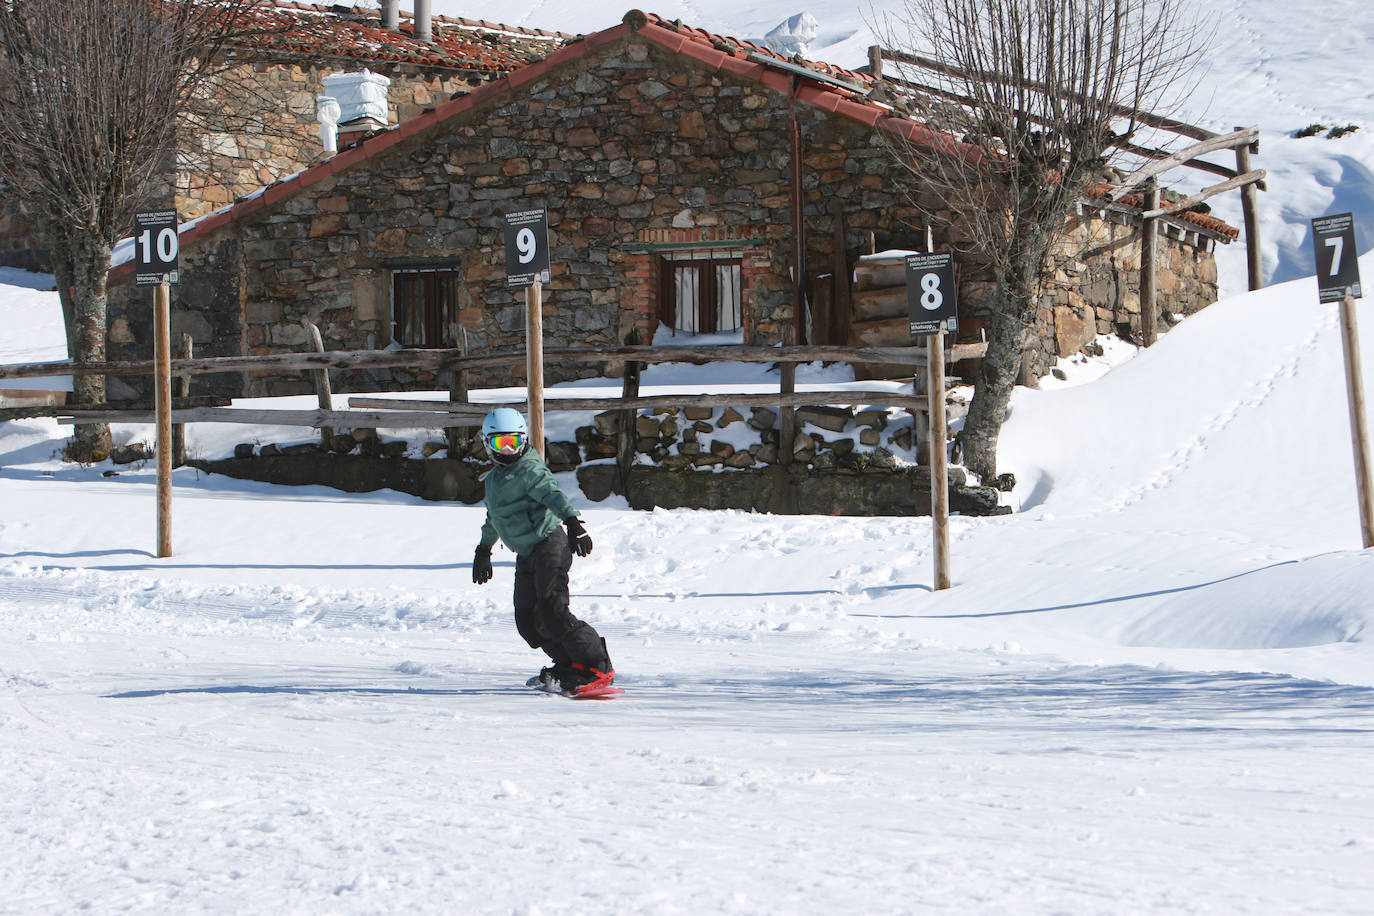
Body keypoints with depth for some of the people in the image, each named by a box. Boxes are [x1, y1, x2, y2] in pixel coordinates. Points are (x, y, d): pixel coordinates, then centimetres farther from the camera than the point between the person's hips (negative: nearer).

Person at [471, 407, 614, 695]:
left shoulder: (530, 470, -10)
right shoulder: (494, 478, 18)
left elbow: (553, 494, -27)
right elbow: (493, 519, 33)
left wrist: (572, 521, -43)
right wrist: (484, 549, 41)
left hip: (549, 545, -9)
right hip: (526, 555, 9)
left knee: (552, 612, -18)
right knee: (527, 620, 1)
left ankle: (598, 668, -13)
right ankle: (569, 665, 13)